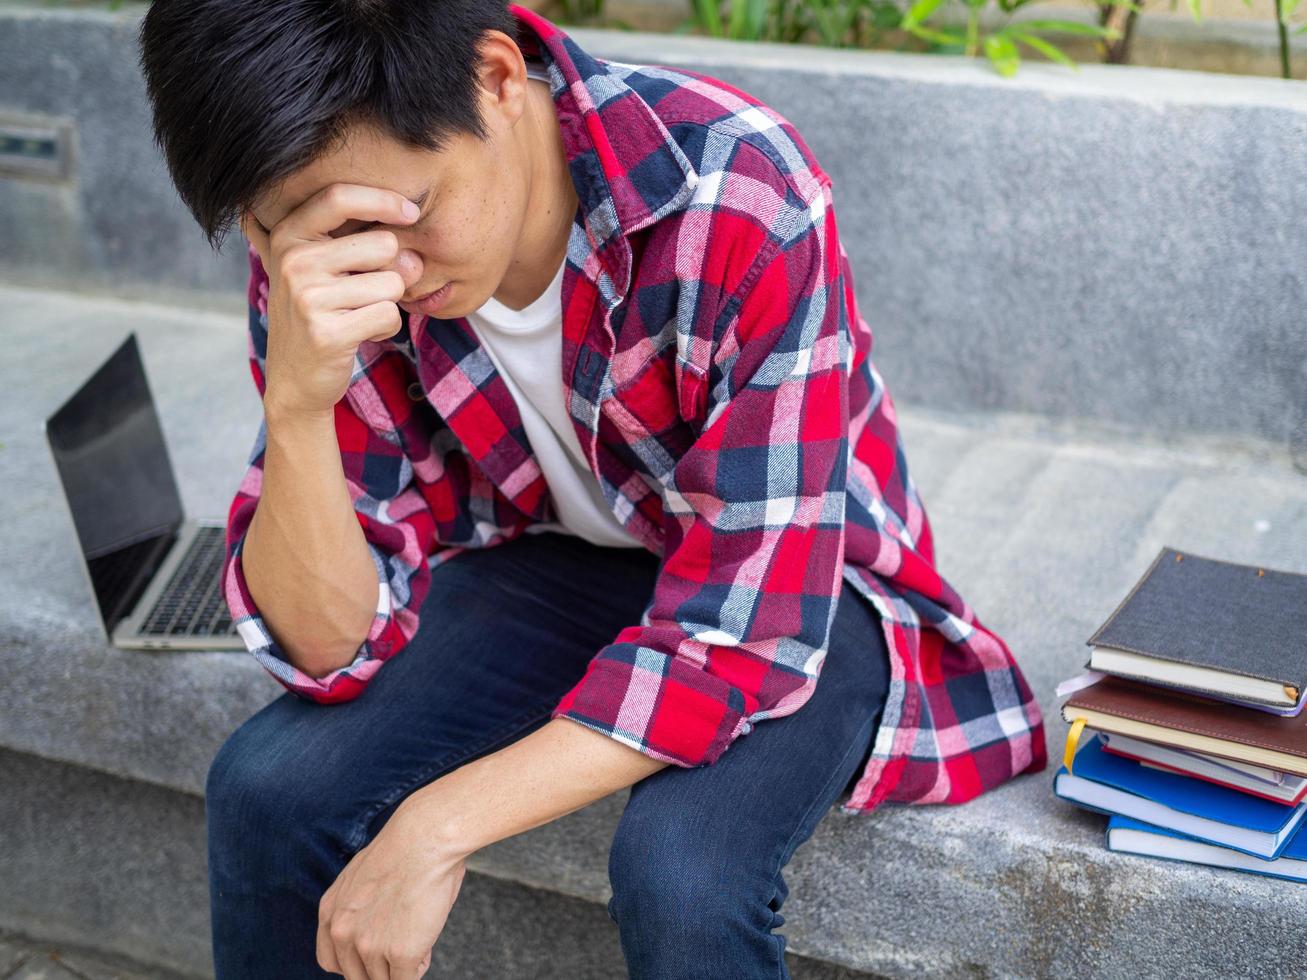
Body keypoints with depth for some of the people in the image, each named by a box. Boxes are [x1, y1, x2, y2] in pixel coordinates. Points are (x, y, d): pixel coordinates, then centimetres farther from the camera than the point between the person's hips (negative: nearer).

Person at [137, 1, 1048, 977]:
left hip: (803, 591, -3)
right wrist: (297, 402, -38)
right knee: (268, 783, -17)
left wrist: (437, 825, -31)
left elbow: (745, 630, -30)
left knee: (680, 867, -31)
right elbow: (332, 641, -19)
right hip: (556, 559, 4)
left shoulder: (743, 204, -32)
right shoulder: (319, 244, -18)